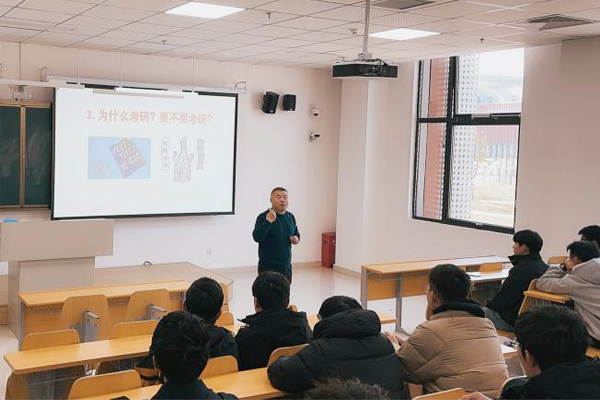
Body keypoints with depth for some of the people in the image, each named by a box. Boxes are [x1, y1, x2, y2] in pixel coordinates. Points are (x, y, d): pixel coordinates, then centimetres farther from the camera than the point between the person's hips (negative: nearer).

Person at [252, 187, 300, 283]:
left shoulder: (291, 217, 10)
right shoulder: (263, 217, -9)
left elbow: (296, 234, 23)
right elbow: (257, 237, -20)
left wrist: (296, 239, 0)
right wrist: (268, 221, -31)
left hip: (286, 266, 6)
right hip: (268, 267, -6)